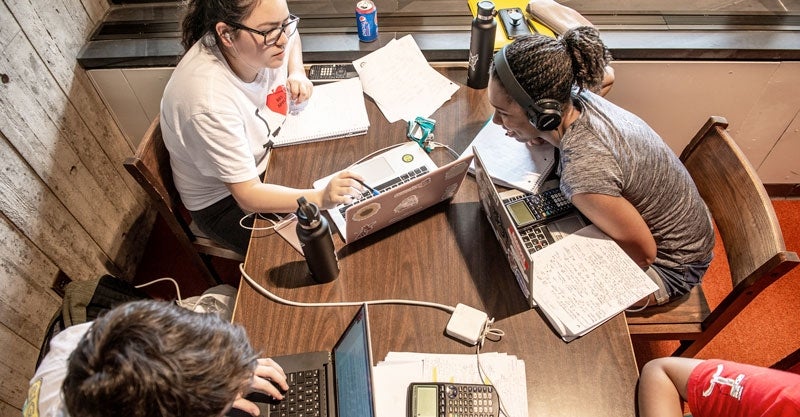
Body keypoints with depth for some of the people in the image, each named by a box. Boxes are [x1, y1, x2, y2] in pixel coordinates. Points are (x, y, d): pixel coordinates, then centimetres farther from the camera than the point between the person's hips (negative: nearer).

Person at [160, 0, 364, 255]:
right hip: (227, 202, -7)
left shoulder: (263, 38, -17)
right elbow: (248, 195, -33)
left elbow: (290, 37, 11)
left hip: (269, 151, 7)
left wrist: (297, 74, -9)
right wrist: (321, 198, -46)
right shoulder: (210, 101, -37)